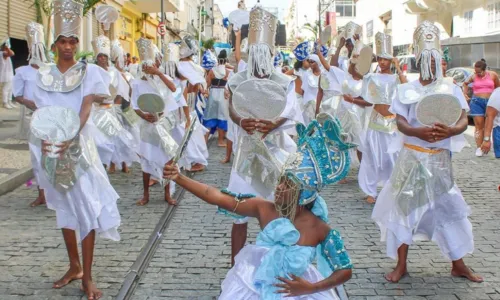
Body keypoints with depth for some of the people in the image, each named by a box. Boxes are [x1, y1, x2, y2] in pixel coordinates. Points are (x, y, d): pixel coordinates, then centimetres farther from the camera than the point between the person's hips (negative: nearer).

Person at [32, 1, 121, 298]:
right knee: (64, 207, 13)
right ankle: (74, 266, 27)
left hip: (80, 145, -4)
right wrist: (45, 138, -20)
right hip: (53, 146, 4)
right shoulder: (44, 75, 5)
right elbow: (43, 112, 0)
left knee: (86, 206, -6)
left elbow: (85, 109, -14)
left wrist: (71, 138, -30)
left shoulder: (88, 72, -3)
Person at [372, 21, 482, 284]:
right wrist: (419, 132, -29)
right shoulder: (407, 90, 2)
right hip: (412, 157, 0)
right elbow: (400, 123, -7)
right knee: (404, 206, 0)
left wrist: (450, 131, -30)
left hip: (440, 158, 1)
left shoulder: (451, 89, 3)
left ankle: (458, 265, 21)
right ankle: (401, 266, 11)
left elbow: (464, 121, -7)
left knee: (448, 208, 6)